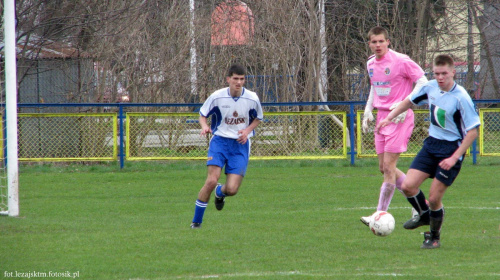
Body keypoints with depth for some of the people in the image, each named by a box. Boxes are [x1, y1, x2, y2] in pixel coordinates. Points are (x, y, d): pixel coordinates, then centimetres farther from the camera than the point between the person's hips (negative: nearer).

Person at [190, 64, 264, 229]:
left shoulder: (252, 99, -5)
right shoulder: (217, 97, -9)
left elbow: (258, 119, 13)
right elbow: (203, 115, 5)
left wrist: (247, 131, -7)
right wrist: (205, 126, -18)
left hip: (240, 144, 1)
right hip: (220, 141, -1)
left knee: (232, 189, -8)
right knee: (212, 181, -20)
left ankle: (220, 193, 34)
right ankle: (196, 221, -4)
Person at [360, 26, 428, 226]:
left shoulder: (400, 61, -12)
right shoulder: (371, 64, 10)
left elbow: (422, 82, -10)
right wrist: (368, 111, 15)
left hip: (399, 119, -8)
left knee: (389, 166, -11)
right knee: (384, 168, 7)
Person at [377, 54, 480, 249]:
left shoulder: (461, 98, -19)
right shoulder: (431, 88, -2)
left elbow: (473, 131, -16)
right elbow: (409, 101, 19)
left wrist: (454, 158, -19)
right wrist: (389, 117, 12)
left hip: (451, 149, -6)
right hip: (431, 144, 6)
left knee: (434, 198, -7)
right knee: (408, 186, -6)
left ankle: (434, 237, 19)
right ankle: (424, 215, 24)